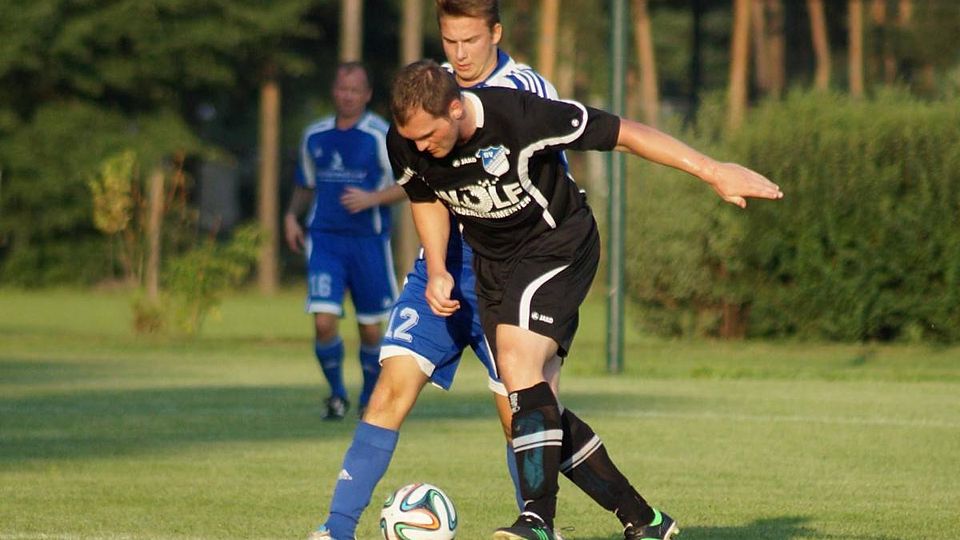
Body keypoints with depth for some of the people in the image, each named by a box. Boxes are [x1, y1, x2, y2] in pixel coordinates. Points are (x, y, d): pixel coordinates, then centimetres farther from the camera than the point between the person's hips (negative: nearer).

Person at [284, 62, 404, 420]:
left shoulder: (381, 136, -4)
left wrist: (371, 198, -19)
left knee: (370, 329, 5)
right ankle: (337, 395, 9)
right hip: (324, 239, 2)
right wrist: (292, 216, 6)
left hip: (368, 241, -2)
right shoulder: (315, 136, 9)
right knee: (324, 321, -12)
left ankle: (371, 399, 28)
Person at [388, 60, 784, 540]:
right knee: (531, 400, 2)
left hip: (557, 244, -6)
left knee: (518, 361, -28)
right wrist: (437, 271, -3)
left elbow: (622, 133, -21)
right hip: (492, 263, 6)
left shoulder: (520, 117, -30)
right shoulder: (404, 145, -13)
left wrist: (712, 171, -17)